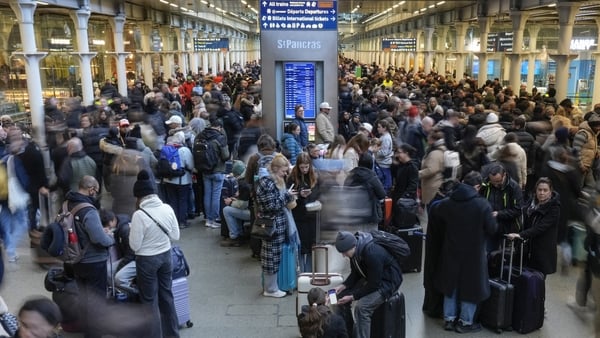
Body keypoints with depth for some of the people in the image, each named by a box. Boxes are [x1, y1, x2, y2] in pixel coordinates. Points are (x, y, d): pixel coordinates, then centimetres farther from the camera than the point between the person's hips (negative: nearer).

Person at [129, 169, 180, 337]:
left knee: (150, 301, 10)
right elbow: (175, 236, 1)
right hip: (165, 255, 5)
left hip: (147, 260, -5)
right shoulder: (168, 209, -8)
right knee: (166, 294, 21)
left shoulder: (139, 215, -22)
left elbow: (135, 246, -15)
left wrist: (132, 230, 1)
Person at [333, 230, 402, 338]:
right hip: (370, 277, 9)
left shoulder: (372, 254, -35)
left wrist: (353, 296, -24)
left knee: (361, 307, -29)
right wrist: (343, 286, -11)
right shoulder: (356, 250, -9)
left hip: (387, 281, -8)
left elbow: (374, 284, -28)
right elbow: (355, 273, 5)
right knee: (341, 295, 0)